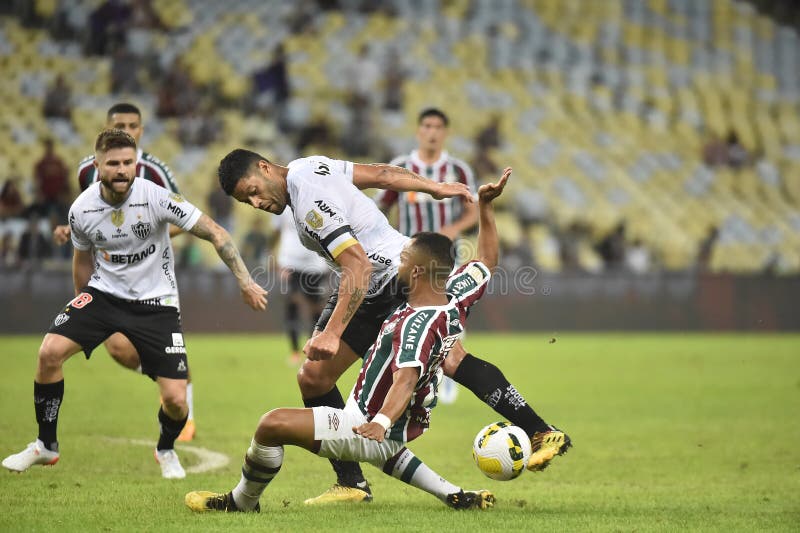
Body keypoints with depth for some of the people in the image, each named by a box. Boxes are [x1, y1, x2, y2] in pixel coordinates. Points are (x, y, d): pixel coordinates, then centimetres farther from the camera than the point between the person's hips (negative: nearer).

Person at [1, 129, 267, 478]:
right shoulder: (81, 210, -10)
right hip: (104, 292, 2)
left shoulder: (156, 197, -21)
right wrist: (82, 314, 20)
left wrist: (245, 283, -21)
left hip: (156, 302, -2)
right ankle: (45, 446, 1)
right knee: (50, 351, -19)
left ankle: (166, 450, 25)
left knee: (176, 400, -12)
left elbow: (215, 233, -15)